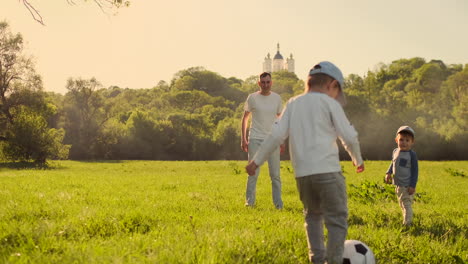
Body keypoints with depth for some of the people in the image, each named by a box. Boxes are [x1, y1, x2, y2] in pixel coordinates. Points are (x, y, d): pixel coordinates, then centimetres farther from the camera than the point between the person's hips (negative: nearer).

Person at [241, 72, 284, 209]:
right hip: (255, 139, -2)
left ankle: (278, 203, 9)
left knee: (275, 174, 3)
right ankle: (249, 202, 8)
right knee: (253, 172, -2)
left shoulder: (277, 98, 6)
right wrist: (243, 139, 2)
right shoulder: (252, 98, 0)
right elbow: (245, 118, 7)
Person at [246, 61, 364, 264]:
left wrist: (257, 160, 10)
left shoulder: (293, 104, 13)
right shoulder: (329, 103, 0)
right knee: (337, 220, -1)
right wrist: (358, 160, 15)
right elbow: (349, 136, -2)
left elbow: (277, 134, 4)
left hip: (302, 173, 5)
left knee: (313, 215, 23)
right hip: (327, 171, -5)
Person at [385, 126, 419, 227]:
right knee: (402, 205, 16)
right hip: (398, 185, 7)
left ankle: (407, 224, -7)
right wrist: (388, 173, 6)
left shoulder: (412, 155, -13)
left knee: (406, 204, -9)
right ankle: (407, 221, 28)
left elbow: (414, 170, -13)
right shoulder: (395, 152, 6)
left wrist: (412, 185, -17)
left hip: (407, 186, -7)